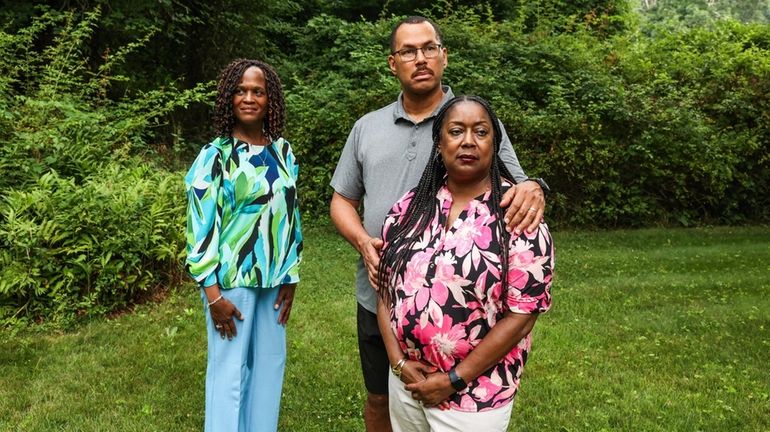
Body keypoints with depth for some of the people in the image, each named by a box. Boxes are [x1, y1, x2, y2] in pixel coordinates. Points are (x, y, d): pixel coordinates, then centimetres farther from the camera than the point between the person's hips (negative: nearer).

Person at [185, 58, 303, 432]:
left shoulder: (283, 152, 6)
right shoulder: (216, 156, -9)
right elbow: (201, 225, -12)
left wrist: (290, 276, 9)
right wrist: (212, 292, -14)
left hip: (274, 278, 5)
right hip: (231, 279, -5)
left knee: (270, 364, 14)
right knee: (229, 370, 4)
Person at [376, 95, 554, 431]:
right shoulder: (409, 207, 0)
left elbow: (522, 313, -15)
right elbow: (386, 288, 5)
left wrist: (453, 380, -14)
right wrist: (398, 361, -6)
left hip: (475, 394, -4)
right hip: (406, 380, 4)